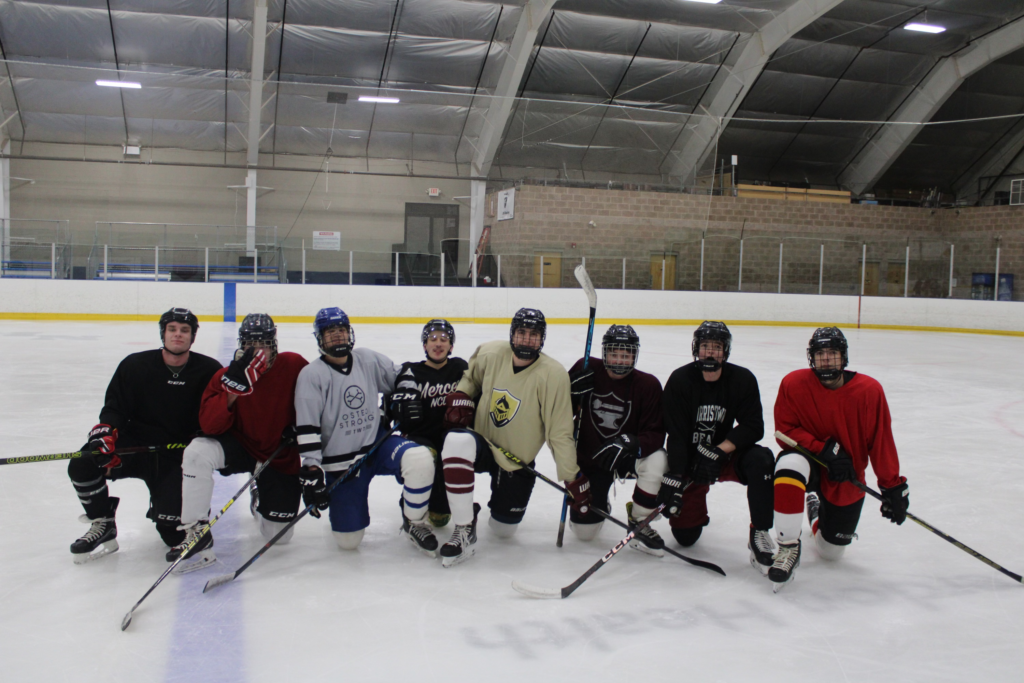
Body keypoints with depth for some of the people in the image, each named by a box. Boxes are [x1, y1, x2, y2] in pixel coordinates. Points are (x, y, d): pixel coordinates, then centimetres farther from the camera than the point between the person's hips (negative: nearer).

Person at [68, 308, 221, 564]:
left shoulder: (209, 371, -4)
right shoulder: (135, 365, -2)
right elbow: (115, 406, 0)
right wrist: (106, 430, -21)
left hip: (176, 457, -1)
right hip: (135, 445, 1)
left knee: (173, 531, -14)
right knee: (82, 465, -25)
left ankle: (162, 503, 26)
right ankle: (103, 527, -1)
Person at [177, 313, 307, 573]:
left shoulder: (294, 365, -12)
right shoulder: (226, 376, -13)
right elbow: (209, 426, -23)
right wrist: (233, 389, -35)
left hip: (281, 458, 0)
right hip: (240, 447, 0)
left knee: (278, 536, 2)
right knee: (197, 452, -32)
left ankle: (261, 501, 39)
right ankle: (197, 532, -21)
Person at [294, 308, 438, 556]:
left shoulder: (369, 359, 2)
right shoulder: (311, 375, -8)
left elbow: (398, 374, 19)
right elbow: (307, 429, -12)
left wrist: (404, 394, -1)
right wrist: (312, 471, -18)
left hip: (378, 443, 2)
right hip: (340, 462, -2)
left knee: (420, 458, -31)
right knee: (348, 540, -3)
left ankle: (414, 523, -7)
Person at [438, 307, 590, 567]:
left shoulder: (553, 374, -20)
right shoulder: (489, 354, -11)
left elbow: (560, 433, -17)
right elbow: (470, 376, 14)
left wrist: (573, 478, -18)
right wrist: (461, 396, -6)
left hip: (518, 462, -1)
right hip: (483, 444, 1)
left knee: (503, 530, 7)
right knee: (457, 442, -35)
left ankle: (501, 504, 47)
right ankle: (465, 529, -19)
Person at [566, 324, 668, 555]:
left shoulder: (648, 385, -13)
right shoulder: (586, 370, -10)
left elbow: (655, 434, -16)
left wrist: (632, 444, -37)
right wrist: (573, 392, -24)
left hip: (626, 457, 0)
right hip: (588, 458, 1)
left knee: (657, 461, -35)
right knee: (584, 532, -6)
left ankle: (639, 521, -8)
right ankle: (597, 504, 33)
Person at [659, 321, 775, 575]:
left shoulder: (743, 380, -9)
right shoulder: (680, 380, -13)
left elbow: (753, 428, -16)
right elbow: (675, 436, -18)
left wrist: (717, 451, -28)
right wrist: (673, 479, -26)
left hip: (728, 456, 1)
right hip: (690, 461, -1)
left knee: (760, 459, -32)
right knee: (685, 536, -4)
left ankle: (759, 535, -21)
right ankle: (695, 511, 34)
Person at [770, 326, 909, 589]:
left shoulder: (869, 390, -13)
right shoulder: (793, 383, -15)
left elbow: (881, 442, -7)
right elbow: (785, 430, -14)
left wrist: (892, 486, -7)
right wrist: (824, 450, -26)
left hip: (846, 480, 2)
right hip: (809, 461, -2)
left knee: (831, 551, 8)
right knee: (790, 463, -40)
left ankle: (818, 510, 44)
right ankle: (788, 546, -25)